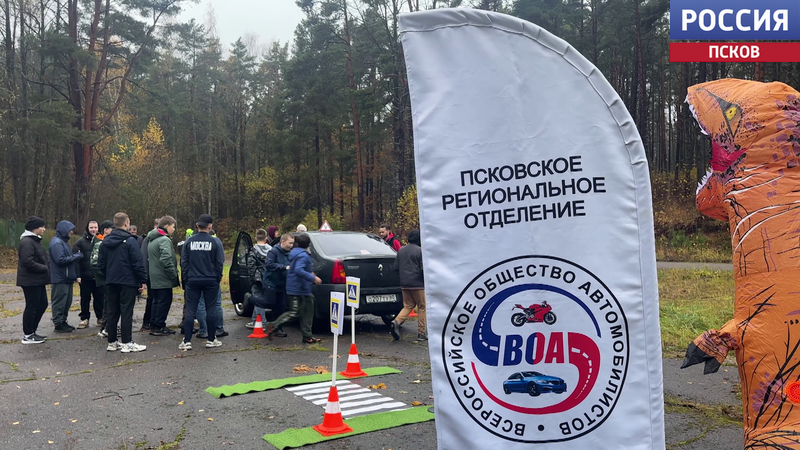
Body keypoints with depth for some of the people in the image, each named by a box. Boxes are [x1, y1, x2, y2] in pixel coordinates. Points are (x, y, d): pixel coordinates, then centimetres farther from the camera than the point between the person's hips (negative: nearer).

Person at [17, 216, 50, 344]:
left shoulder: (35, 240, 16)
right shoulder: (27, 242, -16)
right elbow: (28, 262, -24)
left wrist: (45, 268, 5)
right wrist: (44, 268, -16)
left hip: (38, 280, 10)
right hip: (30, 281, -10)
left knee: (42, 304, 14)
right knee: (32, 307, -2)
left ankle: (31, 331, 24)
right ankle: (27, 335, 8)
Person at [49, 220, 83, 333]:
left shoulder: (64, 242, 17)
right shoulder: (56, 243, -14)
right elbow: (60, 260, -23)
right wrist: (76, 256, -15)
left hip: (67, 278, 10)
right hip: (60, 278, -10)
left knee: (67, 302, 14)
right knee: (59, 302, -2)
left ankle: (63, 322, 23)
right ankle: (58, 324, 5)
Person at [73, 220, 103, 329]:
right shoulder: (81, 241, 0)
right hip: (85, 275, -1)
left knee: (100, 298, 8)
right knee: (85, 298, 8)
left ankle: (101, 317, 20)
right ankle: (84, 319, 17)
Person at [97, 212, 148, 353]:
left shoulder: (105, 241, 7)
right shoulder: (130, 241, -13)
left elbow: (101, 264, 11)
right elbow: (138, 263, -15)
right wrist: (142, 280, -9)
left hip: (111, 282, 6)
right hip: (128, 282, -6)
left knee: (112, 312, 11)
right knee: (126, 312, -3)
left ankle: (112, 342, 17)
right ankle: (127, 343, 0)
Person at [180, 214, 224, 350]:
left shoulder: (188, 241, 1)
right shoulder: (215, 242, -5)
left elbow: (183, 262, 3)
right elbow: (219, 262, -4)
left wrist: (185, 279, 10)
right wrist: (218, 278, 9)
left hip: (192, 281, 1)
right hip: (210, 281, -1)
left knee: (190, 311, 4)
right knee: (211, 310, 7)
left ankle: (187, 341, 3)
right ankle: (211, 340, 12)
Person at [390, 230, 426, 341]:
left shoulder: (401, 250, 10)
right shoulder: (420, 251, -9)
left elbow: (395, 267, 10)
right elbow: (423, 268, -14)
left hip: (404, 284, 6)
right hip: (417, 284, -6)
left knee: (408, 306, 14)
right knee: (422, 307, 6)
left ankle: (396, 321, -11)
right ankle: (421, 333, 7)